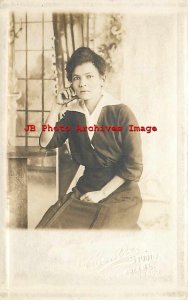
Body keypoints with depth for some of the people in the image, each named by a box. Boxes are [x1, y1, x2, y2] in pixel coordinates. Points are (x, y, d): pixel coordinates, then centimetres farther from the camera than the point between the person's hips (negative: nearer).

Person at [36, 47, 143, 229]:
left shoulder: (121, 113, -12)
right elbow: (46, 142, 1)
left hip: (120, 193, -3)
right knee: (47, 228, -14)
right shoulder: (72, 113, 5)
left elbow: (133, 166, -12)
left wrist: (102, 193, -12)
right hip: (85, 189, 4)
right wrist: (57, 106, -5)